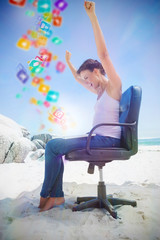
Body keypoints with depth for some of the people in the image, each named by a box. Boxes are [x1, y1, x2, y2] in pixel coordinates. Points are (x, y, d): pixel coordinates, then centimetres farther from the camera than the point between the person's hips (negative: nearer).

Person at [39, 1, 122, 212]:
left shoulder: (114, 85, -4)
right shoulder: (100, 91, 21)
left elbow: (103, 54, -17)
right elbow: (78, 79, 35)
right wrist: (68, 62, 44)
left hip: (108, 140, -10)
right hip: (99, 139, 10)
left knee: (53, 146, -15)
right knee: (55, 147, 7)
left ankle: (45, 194, 2)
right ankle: (56, 196, 4)